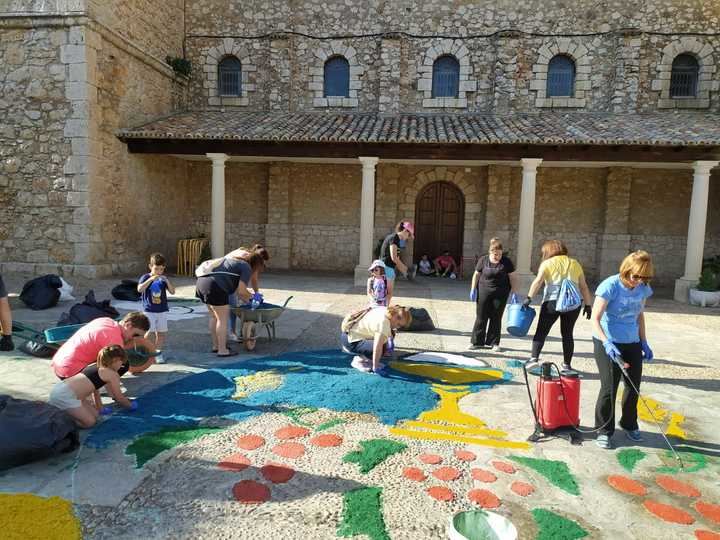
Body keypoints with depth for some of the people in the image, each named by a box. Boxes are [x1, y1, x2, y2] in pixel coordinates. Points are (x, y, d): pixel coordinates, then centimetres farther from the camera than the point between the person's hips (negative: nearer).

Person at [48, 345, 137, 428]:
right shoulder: (113, 375, -4)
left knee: (94, 414, 13)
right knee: (90, 422, -2)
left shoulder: (95, 366, 19)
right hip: (65, 395, -9)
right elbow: (120, 398, 6)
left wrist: (100, 408, 38)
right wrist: (131, 406, 24)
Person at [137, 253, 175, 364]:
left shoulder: (163, 279, 6)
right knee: (148, 332, -10)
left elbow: (172, 292, -2)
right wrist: (151, 279, -28)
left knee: (161, 333, 6)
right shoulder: (145, 277, -3)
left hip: (162, 311, 3)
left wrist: (167, 281, -17)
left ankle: (157, 353, 18)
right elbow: (140, 289, -21)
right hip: (149, 311, -3)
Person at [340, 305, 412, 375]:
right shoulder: (383, 322, -29)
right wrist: (375, 368, -28)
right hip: (350, 340, -10)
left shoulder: (386, 311, -2)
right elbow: (377, 347, -33)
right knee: (381, 349, -24)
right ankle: (358, 360, -5)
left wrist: (390, 338, 11)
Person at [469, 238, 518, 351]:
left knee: (496, 318, 5)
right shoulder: (483, 260, -2)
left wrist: (514, 293, -4)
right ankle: (477, 342, 10)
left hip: (500, 294, 0)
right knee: (481, 317, 2)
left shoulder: (506, 262, -3)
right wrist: (473, 290, 1)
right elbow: (476, 275, 5)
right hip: (484, 292, 0)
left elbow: (513, 278, 0)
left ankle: (494, 342, 16)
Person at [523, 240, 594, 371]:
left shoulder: (547, 263, 8)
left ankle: (534, 358, -7)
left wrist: (529, 298, -12)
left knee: (541, 331, 4)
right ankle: (566, 364, 14)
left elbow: (538, 281, -7)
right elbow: (584, 287, 15)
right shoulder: (575, 264, 19)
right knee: (567, 333, 12)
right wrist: (588, 305, 17)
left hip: (552, 301, -3)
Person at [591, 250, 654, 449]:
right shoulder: (610, 286, -19)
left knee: (634, 386, 13)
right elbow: (595, 319, -21)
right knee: (609, 388, -5)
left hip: (632, 343, 6)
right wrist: (607, 343, -33)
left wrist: (644, 343, 11)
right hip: (608, 343, -6)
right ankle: (604, 430, 13)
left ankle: (629, 424, 36)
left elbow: (639, 315, 14)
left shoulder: (643, 289, -1)